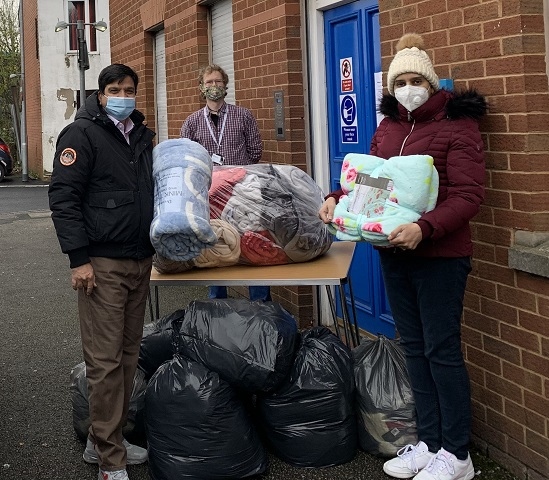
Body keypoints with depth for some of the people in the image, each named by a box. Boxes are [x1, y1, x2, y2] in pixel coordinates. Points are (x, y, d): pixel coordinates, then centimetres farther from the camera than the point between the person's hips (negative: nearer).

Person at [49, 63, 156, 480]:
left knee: (128, 355, 10)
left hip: (141, 260, 7)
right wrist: (78, 258, -17)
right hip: (102, 264, -7)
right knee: (105, 359, -6)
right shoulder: (81, 134, -5)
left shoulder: (142, 136, 16)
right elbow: (63, 197, -11)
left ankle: (105, 440, 23)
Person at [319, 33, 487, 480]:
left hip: (439, 255, -7)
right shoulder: (387, 128, 11)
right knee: (414, 348, 12)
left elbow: (469, 195, -17)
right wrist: (338, 197, -4)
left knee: (441, 350, -1)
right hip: (395, 254, 7)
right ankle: (429, 442, 23)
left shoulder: (456, 124, -9)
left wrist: (424, 228, -31)